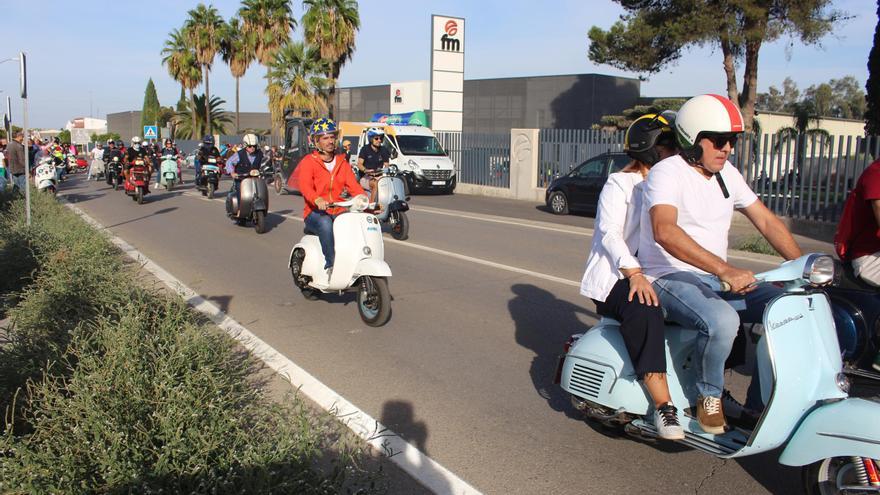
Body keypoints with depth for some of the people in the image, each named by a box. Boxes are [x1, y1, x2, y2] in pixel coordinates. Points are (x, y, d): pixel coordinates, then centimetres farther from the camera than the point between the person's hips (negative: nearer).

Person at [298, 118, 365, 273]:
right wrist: (318, 200, -41)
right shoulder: (308, 162, 0)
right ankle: (330, 264, -34)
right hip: (315, 213, -4)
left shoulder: (342, 162, 16)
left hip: (339, 212, 4)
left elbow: (354, 186, 3)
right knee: (325, 223, -38)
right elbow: (305, 186, -19)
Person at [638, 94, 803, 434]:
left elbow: (767, 221, 14)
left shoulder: (728, 174, 12)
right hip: (670, 279, -8)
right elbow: (664, 231, -33)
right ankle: (709, 395, -7)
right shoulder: (668, 172, -15)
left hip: (717, 279, 8)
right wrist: (724, 269, -42)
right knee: (722, 321, -35)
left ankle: (759, 405, 2)